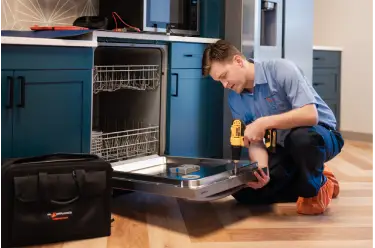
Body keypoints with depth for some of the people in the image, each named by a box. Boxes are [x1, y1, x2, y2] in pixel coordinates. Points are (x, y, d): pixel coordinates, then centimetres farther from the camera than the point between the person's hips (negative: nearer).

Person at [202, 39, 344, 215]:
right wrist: (262, 170, -26)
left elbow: (310, 115, -32)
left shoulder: (281, 69, -22)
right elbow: (255, 143, -5)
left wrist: (263, 123, -36)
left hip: (321, 133, -6)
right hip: (283, 147, 6)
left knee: (301, 137, -42)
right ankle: (307, 183, 8)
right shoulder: (234, 99, -3)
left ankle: (316, 188, -11)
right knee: (243, 192, -9)